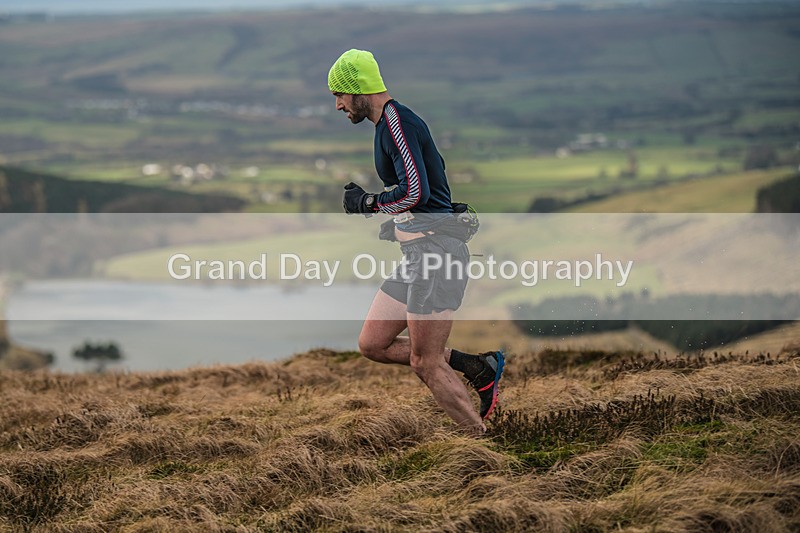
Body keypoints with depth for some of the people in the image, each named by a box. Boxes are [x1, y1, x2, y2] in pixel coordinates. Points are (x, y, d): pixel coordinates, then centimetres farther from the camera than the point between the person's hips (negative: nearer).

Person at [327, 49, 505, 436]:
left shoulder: (396, 120, -13)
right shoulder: (388, 122, 18)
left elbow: (415, 191, -23)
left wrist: (367, 203, -8)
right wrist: (397, 222, 16)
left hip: (435, 246, -10)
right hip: (418, 252, 10)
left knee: (426, 363, -9)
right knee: (372, 345, 11)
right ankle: (478, 367, 13)